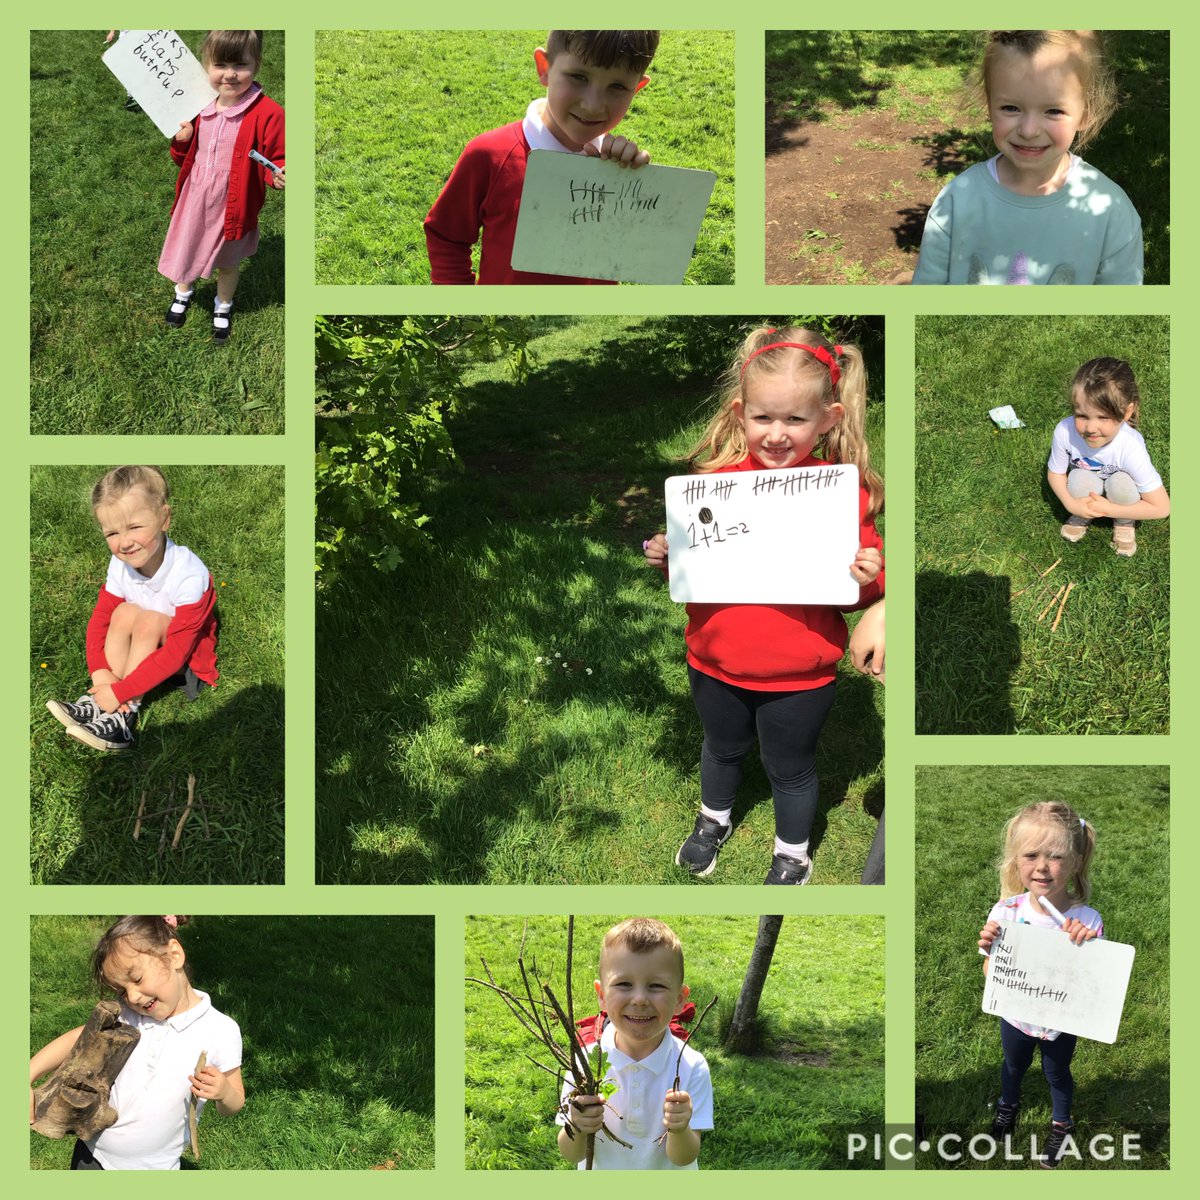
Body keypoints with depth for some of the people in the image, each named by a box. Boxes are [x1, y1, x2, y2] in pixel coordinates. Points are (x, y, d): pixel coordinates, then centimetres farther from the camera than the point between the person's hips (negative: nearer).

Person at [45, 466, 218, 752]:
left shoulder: (189, 575, -32)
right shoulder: (121, 565, -15)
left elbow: (175, 652, -32)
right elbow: (100, 618, -9)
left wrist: (120, 691, -34)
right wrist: (100, 671, -27)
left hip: (187, 657, -5)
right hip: (145, 646, 5)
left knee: (149, 620, -31)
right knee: (124, 612, -23)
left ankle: (123, 715, -30)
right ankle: (99, 700, -25)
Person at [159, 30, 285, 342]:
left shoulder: (267, 114, -24)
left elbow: (277, 161, -15)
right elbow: (186, 158, 7)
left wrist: (278, 175, -37)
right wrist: (181, 141, -14)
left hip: (232, 207, -4)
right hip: (194, 200, 4)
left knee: (227, 263, 21)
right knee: (186, 252, 26)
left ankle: (223, 307, 49)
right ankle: (183, 292, 56)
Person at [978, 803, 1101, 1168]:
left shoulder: (1087, 921, -29)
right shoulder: (1006, 911, -24)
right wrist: (990, 950, -34)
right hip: (1015, 1014, 2)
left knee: (1057, 1073, 26)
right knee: (1013, 1065, 31)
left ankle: (1061, 1123, 56)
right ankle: (1008, 1104, 62)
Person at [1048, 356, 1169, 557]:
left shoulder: (1130, 448, -39)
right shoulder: (1065, 431, -34)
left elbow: (1162, 508, -30)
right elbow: (1055, 473, -12)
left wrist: (1107, 509, -30)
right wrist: (1071, 504, -30)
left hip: (1121, 496, -1)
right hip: (1085, 490, 1)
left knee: (1121, 482, -33)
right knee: (1080, 478, -31)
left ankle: (1124, 524, -1)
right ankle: (1081, 517, 2)